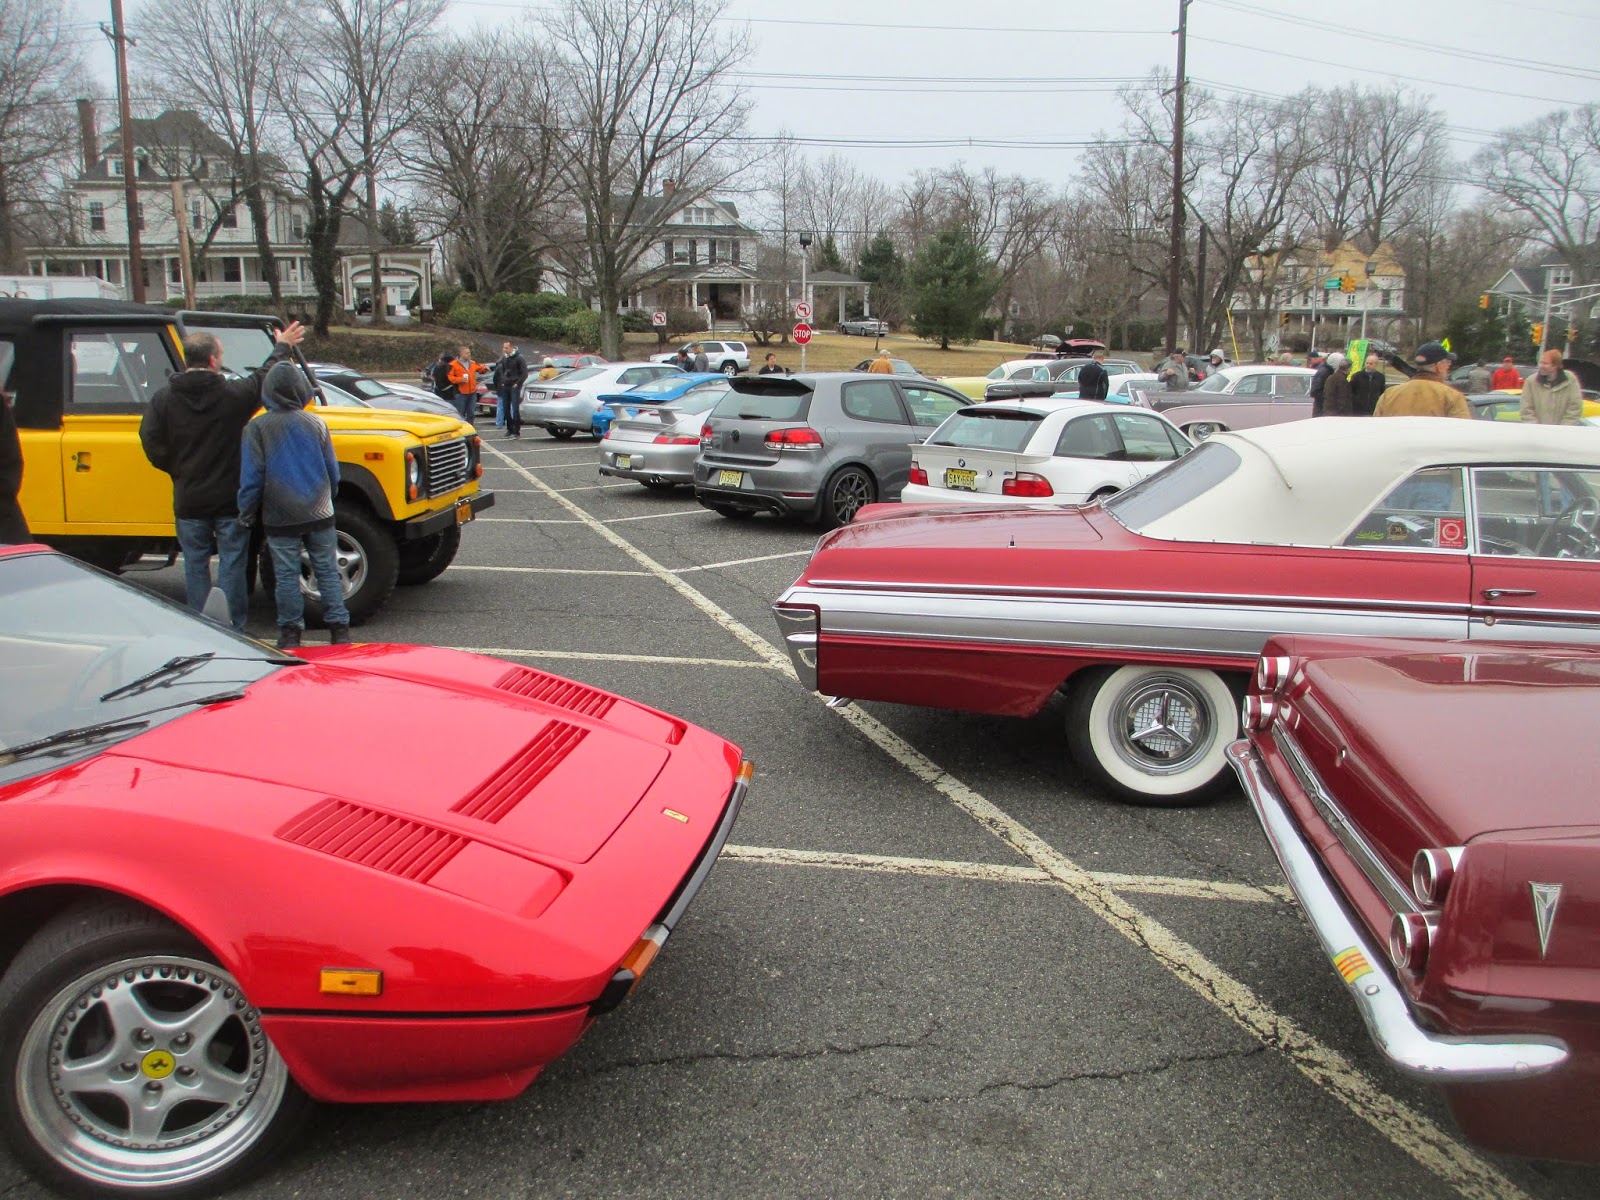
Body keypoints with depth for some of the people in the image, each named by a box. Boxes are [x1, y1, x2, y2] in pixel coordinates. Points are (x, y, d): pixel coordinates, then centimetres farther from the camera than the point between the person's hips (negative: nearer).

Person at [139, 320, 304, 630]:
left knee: (195, 566, 10)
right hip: (230, 498, -2)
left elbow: (151, 442, -5)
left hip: (189, 500, 2)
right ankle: (233, 630, 8)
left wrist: (178, 470, 11)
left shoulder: (163, 399, -3)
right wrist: (282, 347, 21)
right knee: (232, 565, 5)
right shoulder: (233, 393, -10)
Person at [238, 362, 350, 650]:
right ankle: (339, 629, 10)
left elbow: (251, 477, -6)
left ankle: (290, 633, 13)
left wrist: (247, 513, 5)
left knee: (286, 576, 6)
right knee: (327, 571, 9)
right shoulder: (316, 424, 1)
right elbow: (333, 472, 8)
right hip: (319, 515, 2)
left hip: (279, 518, -2)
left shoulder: (257, 428, -7)